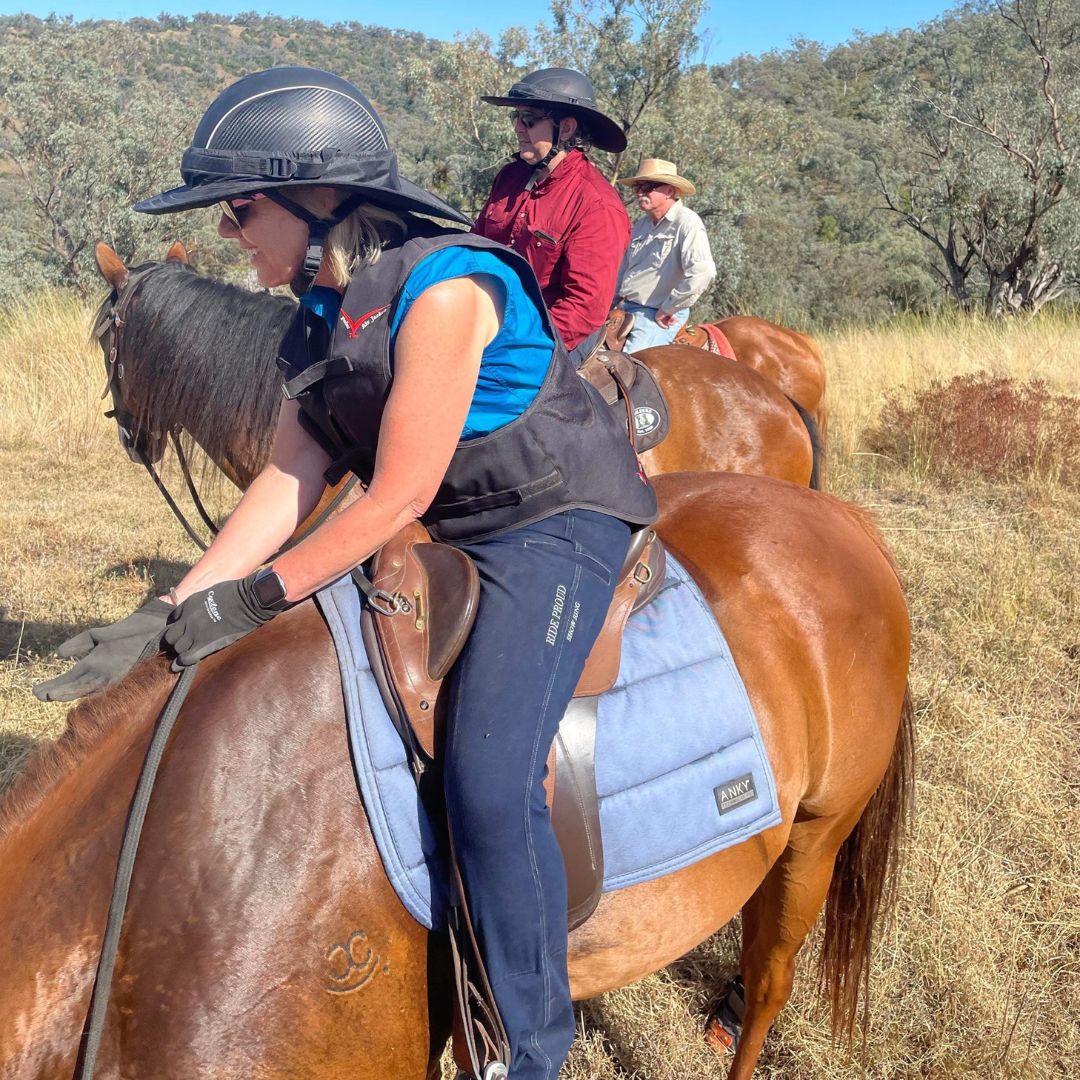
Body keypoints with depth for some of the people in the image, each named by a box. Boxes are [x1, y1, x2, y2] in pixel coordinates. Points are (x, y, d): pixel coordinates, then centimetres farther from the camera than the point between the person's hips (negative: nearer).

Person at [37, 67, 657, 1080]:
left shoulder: (441, 287, -23)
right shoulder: (319, 315, 5)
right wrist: (180, 608, -7)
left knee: (488, 779, -21)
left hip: (557, 523, -9)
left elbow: (397, 497, -24)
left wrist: (256, 597, -19)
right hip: (446, 533, 9)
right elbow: (288, 481, 1)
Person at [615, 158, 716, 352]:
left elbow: (703, 272, -25)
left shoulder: (686, 222, -12)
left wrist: (668, 309, -17)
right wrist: (619, 300, 11)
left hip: (656, 316, -8)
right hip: (625, 308, 8)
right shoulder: (641, 224, 15)